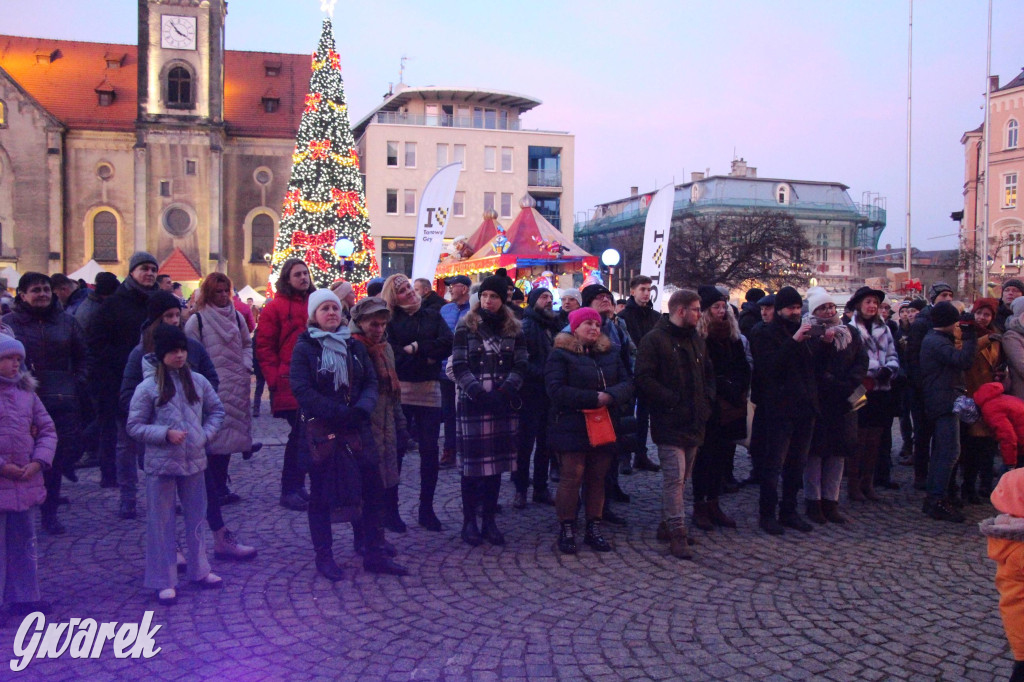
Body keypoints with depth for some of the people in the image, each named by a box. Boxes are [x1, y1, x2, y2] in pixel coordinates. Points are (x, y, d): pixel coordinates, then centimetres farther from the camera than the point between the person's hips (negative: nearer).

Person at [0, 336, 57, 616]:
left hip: (25, 480, 6)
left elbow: (47, 429, 11)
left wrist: (39, 461, -4)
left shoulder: (26, 392, 9)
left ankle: (23, 597, 27)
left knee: (23, 541, 15)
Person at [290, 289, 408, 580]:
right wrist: (338, 413, -20)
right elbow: (302, 390, -13)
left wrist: (362, 408, -13)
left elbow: (371, 382, 7)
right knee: (321, 495, 5)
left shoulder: (355, 346, 12)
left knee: (373, 488, 4)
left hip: (358, 430, 4)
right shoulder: (304, 348, -3)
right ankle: (324, 557, 18)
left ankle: (374, 553, 15)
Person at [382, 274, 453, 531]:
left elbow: (448, 344, -5)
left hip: (429, 390, 2)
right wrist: (426, 357, -9)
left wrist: (416, 348, -9)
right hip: (399, 390, -2)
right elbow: (392, 355, -9)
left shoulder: (433, 317, 12)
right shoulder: (391, 321, 6)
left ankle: (426, 509, 14)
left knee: (429, 450, 3)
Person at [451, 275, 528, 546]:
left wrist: (505, 390, -14)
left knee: (497, 462, 6)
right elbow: (459, 366, -4)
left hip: (503, 404, 3)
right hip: (472, 402, -2)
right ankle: (469, 521, 10)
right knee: (472, 462, -1)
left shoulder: (514, 329, 9)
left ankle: (489, 521, 15)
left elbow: (521, 366, 3)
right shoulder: (466, 326, 3)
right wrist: (477, 391, -17)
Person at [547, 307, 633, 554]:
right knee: (572, 477, -7)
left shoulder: (610, 353, 14)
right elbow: (556, 389, -15)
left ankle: (594, 528, 20)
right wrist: (594, 398, -18)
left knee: (597, 478, 9)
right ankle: (566, 529, 7)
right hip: (571, 426, -5)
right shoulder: (561, 354, -4)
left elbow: (627, 384, 6)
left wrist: (611, 395, -17)